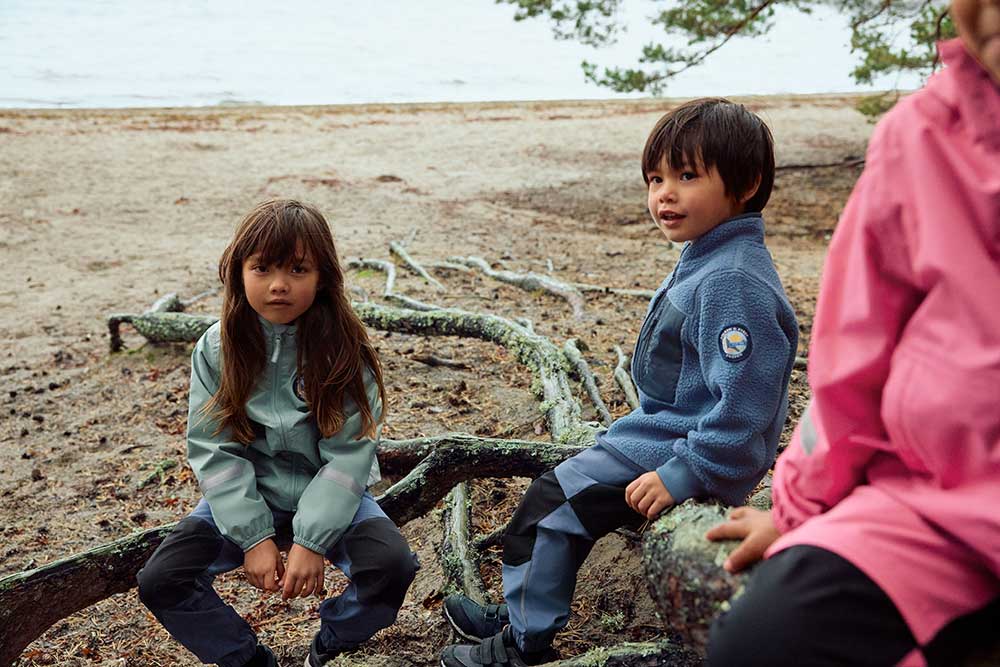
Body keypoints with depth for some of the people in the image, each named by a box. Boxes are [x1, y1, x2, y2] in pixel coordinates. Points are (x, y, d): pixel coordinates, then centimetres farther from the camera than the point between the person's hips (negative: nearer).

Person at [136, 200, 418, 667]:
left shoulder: (343, 350, -14)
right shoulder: (217, 349, -9)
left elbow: (349, 453, -16)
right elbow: (214, 450, -9)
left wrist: (311, 540, -23)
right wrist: (254, 536, -17)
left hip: (328, 496, -1)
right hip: (244, 500, 2)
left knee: (392, 566, -26)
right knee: (159, 582, -17)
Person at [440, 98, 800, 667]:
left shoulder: (733, 282, -27)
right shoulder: (706, 260, 7)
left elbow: (742, 402, -29)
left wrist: (681, 474, -26)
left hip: (701, 454, -11)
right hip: (672, 432, 11)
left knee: (555, 501, -8)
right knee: (567, 485, 17)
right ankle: (521, 614, 30)